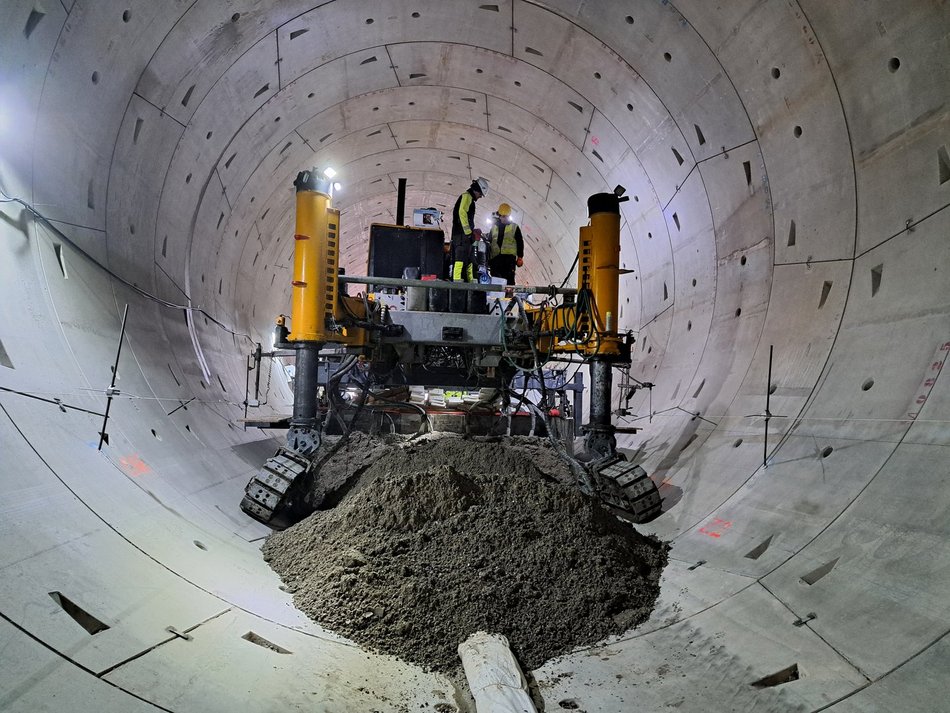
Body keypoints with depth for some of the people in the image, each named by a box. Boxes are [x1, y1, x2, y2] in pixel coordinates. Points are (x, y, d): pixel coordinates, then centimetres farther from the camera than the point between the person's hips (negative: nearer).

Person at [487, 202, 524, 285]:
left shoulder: (515, 227, 9)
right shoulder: (494, 227, 18)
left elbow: (520, 243, 7)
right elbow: (489, 241, 21)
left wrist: (520, 257, 0)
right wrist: (488, 258, 16)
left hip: (509, 257, -3)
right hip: (495, 257, 3)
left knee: (508, 280, -10)